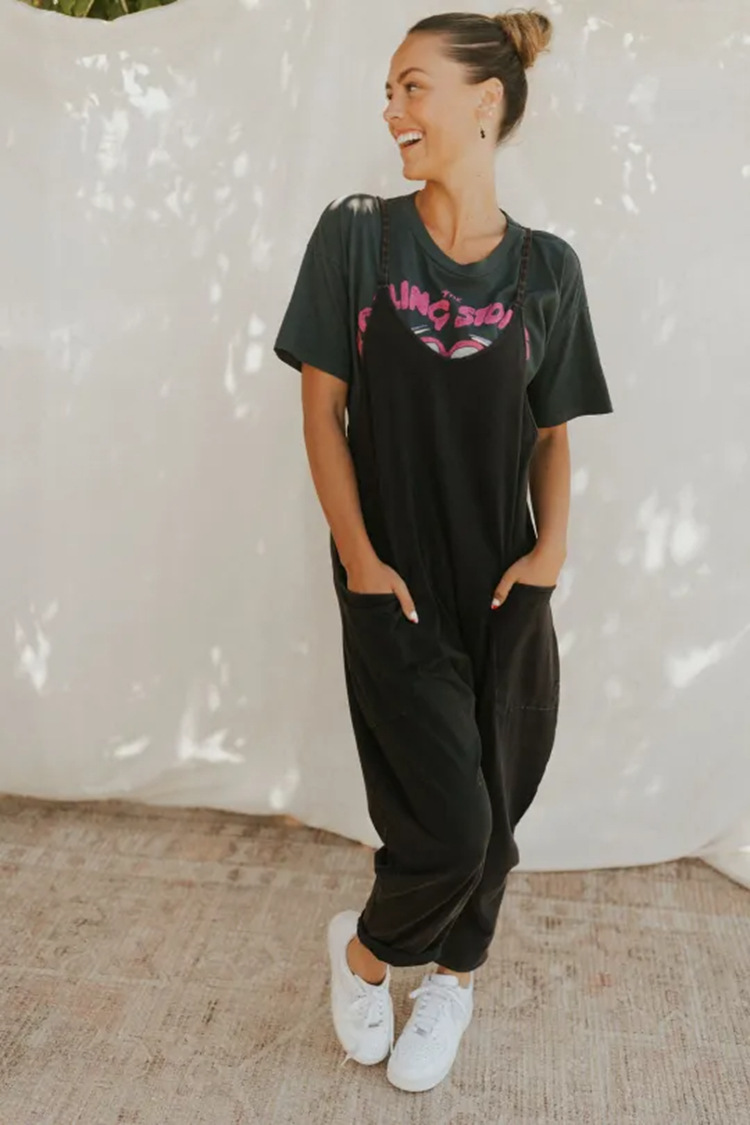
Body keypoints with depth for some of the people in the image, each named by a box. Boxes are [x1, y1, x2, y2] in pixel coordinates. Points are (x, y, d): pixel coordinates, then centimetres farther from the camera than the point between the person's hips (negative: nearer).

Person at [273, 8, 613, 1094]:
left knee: (495, 811, 12)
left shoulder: (546, 268, 2)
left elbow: (551, 432, 9)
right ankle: (363, 948, 29)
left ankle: (455, 975, 42)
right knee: (448, 824, -6)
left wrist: (551, 548, -6)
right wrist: (359, 558, -9)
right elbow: (324, 411, -3)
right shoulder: (356, 236, -3)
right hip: (398, 590, -2)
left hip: (507, 592, 3)